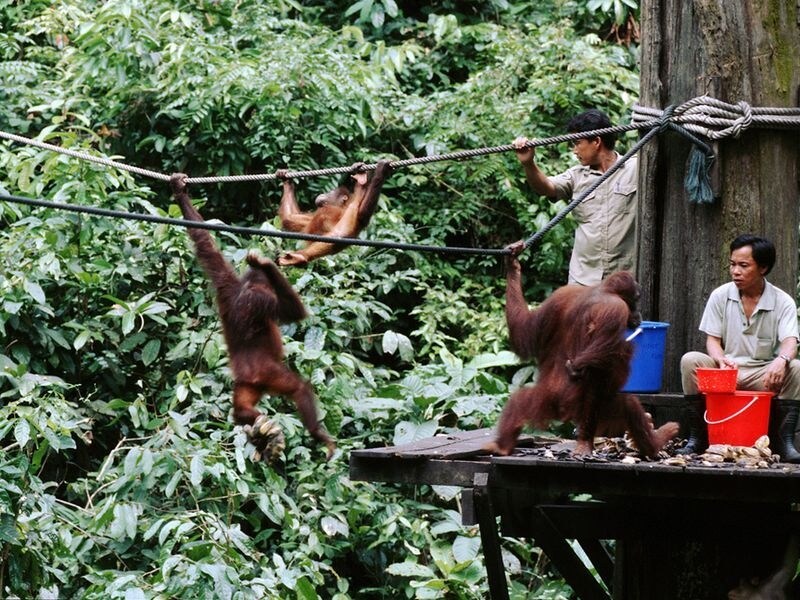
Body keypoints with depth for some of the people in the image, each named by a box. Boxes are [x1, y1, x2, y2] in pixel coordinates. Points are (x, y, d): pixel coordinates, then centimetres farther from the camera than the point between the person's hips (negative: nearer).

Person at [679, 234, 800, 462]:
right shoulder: (720, 296, 2)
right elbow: (712, 340, 0)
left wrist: (782, 360, -41)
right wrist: (722, 360, -24)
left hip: (764, 374, -1)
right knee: (690, 361, -27)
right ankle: (697, 437, -20)